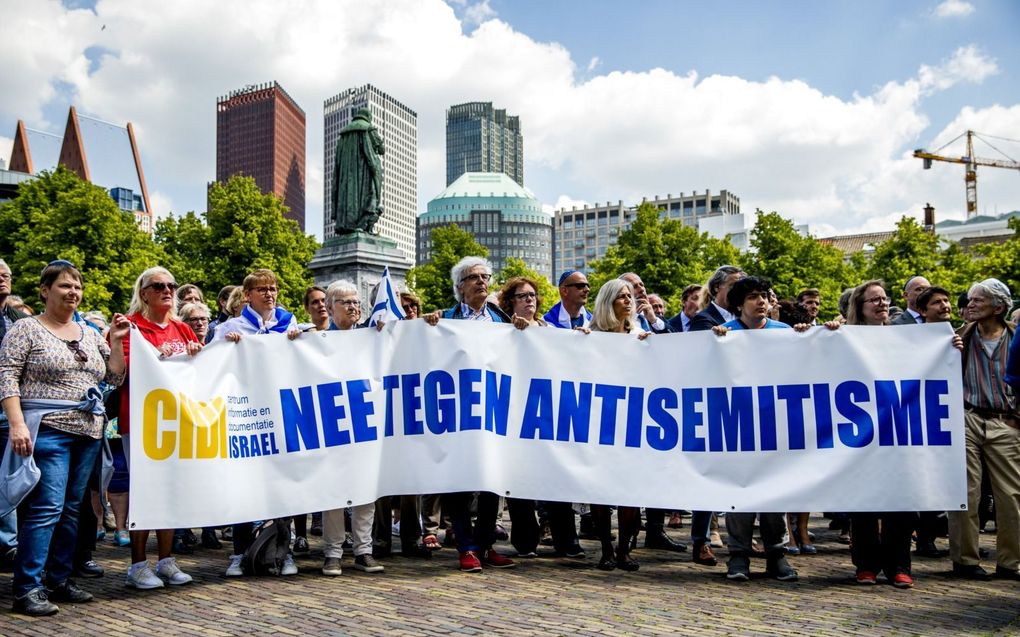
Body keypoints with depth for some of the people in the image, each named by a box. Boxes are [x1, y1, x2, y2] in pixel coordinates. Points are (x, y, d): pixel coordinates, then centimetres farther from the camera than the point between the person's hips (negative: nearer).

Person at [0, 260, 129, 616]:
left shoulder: (89, 334, 15)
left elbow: (114, 377, 15)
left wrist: (116, 342, 2)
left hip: (88, 432, 6)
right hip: (47, 430, -6)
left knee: (71, 508, 10)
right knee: (47, 507, -12)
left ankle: (60, 580, 18)